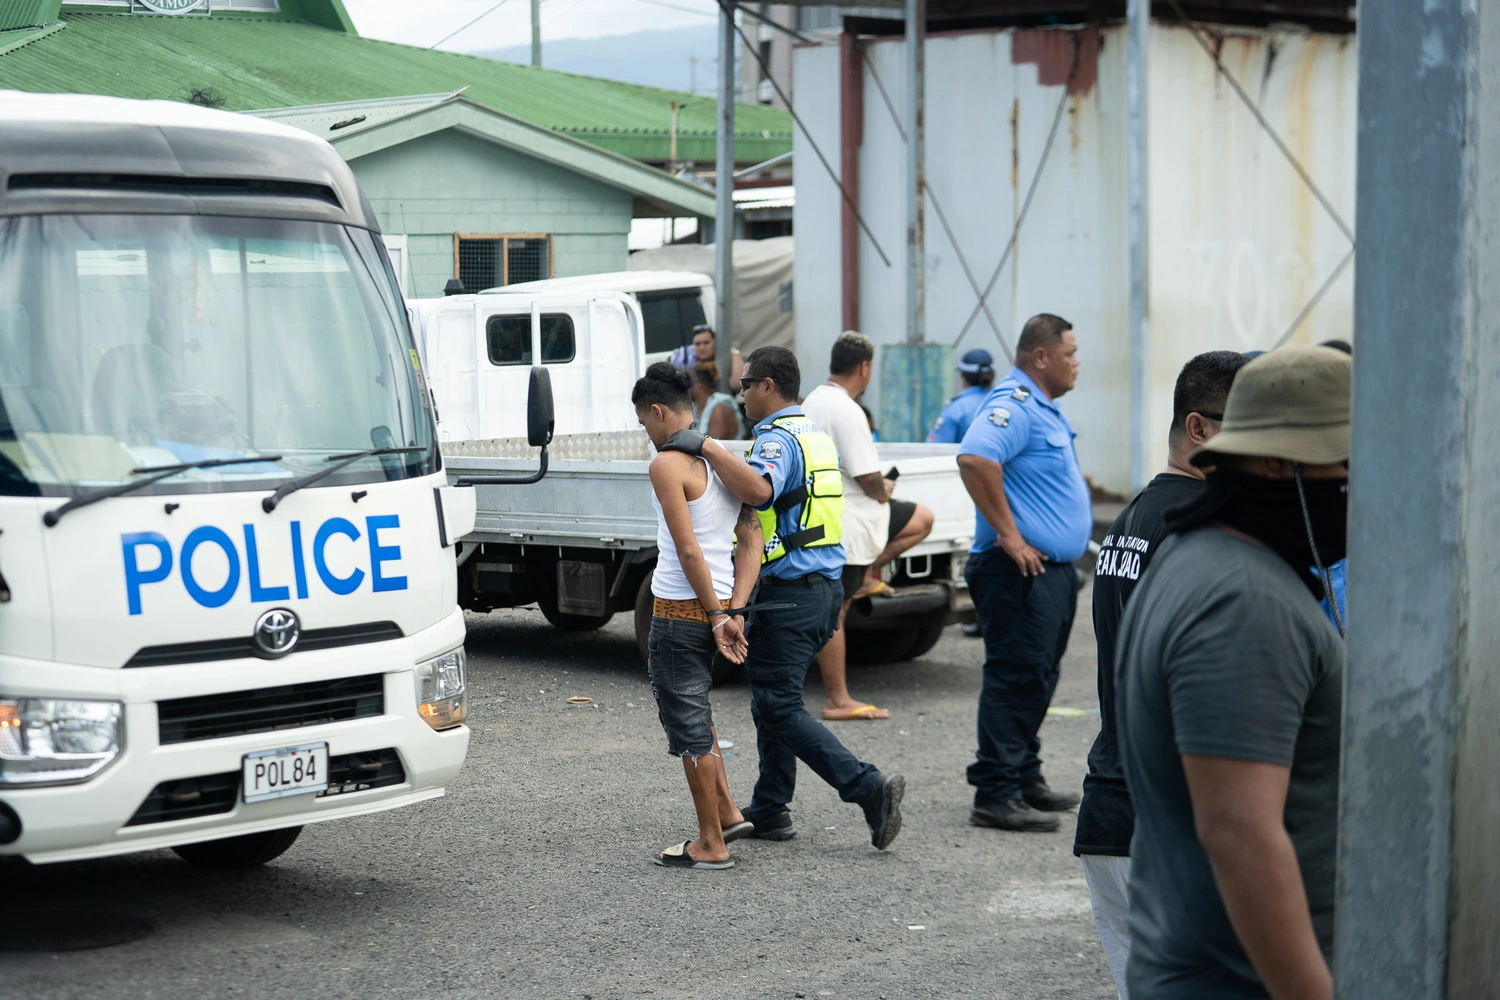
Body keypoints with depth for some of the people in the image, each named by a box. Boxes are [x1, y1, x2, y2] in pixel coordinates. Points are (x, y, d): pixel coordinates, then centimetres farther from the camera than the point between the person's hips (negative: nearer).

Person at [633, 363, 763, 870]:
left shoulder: (668, 465, -15)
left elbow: (689, 551, -20)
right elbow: (751, 542, 6)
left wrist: (716, 616, -15)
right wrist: (734, 611, 0)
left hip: (680, 610, -8)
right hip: (716, 606, 8)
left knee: (688, 722, 1)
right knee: (692, 712, 24)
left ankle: (711, 844, 7)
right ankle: (727, 813, 23)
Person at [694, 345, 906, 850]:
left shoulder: (778, 439, -15)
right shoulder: (816, 435, 16)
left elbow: (759, 489, -37)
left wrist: (709, 447, -33)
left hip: (788, 594, -10)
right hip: (824, 586, 10)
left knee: (779, 706, -6)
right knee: (772, 699, 17)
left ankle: (869, 788, -14)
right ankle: (770, 809, 22)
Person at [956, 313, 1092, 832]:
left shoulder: (1043, 408, 18)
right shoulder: (1013, 405, -16)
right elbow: (974, 458, -33)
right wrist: (1009, 535, -27)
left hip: (1051, 568, 11)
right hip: (1021, 570, -11)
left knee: (1036, 677, 16)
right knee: (1016, 677, -9)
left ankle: (1025, 779, 26)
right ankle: (996, 795, -7)